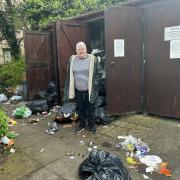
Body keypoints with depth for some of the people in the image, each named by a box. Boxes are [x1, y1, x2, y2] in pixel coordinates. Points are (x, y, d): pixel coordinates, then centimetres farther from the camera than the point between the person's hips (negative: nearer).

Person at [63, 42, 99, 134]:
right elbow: (69, 76, 4)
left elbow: (95, 76, -7)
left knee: (90, 109, 10)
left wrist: (94, 90, -10)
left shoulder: (92, 59, -7)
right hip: (78, 90, 3)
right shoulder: (72, 59, 1)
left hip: (89, 90, -2)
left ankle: (92, 125, 28)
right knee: (80, 108, 16)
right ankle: (82, 124, 34)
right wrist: (69, 91, 2)